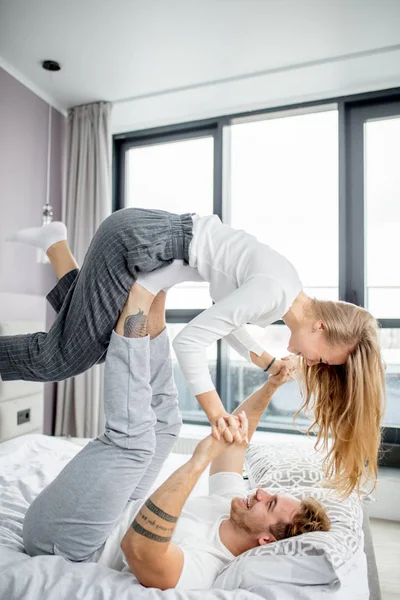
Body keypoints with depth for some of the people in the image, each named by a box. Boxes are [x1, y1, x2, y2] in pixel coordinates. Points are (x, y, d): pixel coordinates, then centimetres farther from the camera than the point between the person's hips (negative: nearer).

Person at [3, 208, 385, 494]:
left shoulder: (288, 290, 6)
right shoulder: (273, 293, -22)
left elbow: (223, 318, 16)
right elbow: (189, 341, -23)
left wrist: (269, 364, 9)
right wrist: (216, 415, -17)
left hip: (154, 237, 8)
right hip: (135, 240, -8)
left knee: (95, 345, 15)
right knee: (63, 357, -6)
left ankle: (56, 243, 27)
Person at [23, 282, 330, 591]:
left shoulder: (201, 571, -27)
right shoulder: (232, 505, -2)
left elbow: (138, 547, -47)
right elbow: (234, 437, 8)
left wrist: (197, 462, -51)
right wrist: (271, 385, 0)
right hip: (119, 517, 8)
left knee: (132, 436, -34)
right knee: (164, 420, 4)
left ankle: (133, 304, -24)